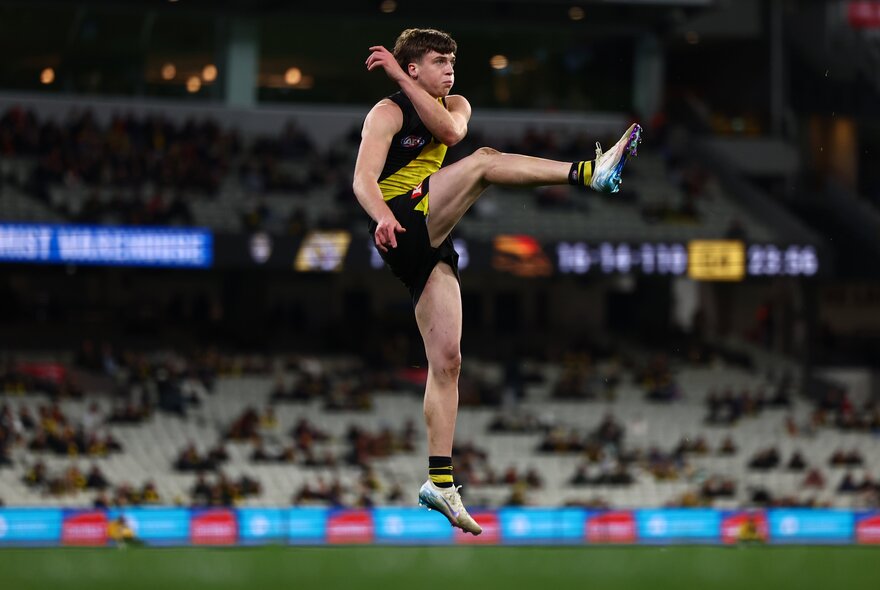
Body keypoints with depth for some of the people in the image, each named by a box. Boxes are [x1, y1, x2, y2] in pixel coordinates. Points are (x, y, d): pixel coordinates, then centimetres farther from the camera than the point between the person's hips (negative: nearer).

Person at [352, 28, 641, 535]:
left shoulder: (454, 105, 18)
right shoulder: (388, 113, -2)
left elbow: (451, 131, -8)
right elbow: (364, 178, -17)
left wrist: (403, 79, -11)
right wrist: (384, 218, -37)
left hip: (431, 246, 7)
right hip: (401, 229, -7)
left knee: (447, 360, 0)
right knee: (483, 161, -22)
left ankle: (440, 482, -2)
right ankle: (592, 173, -35)